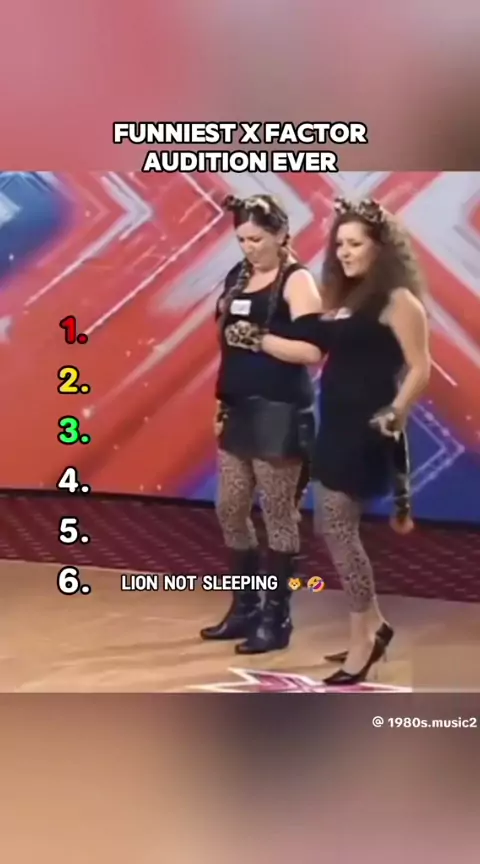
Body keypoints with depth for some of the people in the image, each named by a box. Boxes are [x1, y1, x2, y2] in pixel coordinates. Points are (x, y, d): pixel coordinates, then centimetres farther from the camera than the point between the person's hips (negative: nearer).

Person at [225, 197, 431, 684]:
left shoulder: (397, 300, -8)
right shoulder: (343, 299, 15)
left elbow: (419, 370, -13)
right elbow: (315, 352, 12)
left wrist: (393, 418, -21)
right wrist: (258, 340, 10)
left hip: (366, 431, -8)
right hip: (336, 426, 8)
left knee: (338, 530, -6)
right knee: (330, 526, 11)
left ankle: (363, 640, 9)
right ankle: (373, 625, 26)